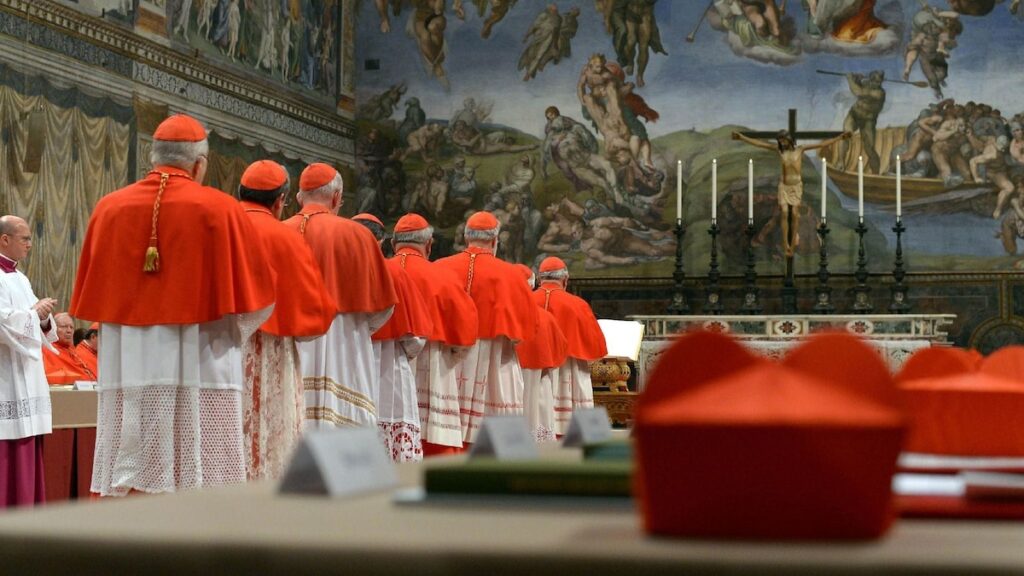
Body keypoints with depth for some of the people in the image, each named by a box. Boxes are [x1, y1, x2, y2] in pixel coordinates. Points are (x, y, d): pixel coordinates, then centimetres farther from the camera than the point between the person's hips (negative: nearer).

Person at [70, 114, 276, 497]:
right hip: (200, 371, -3)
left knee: (127, 488, 4)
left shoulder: (108, 209, 4)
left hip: (126, 373, 3)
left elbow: (88, 299, 11)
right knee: (204, 496, -1)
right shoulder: (219, 210, -4)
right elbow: (254, 300, 0)